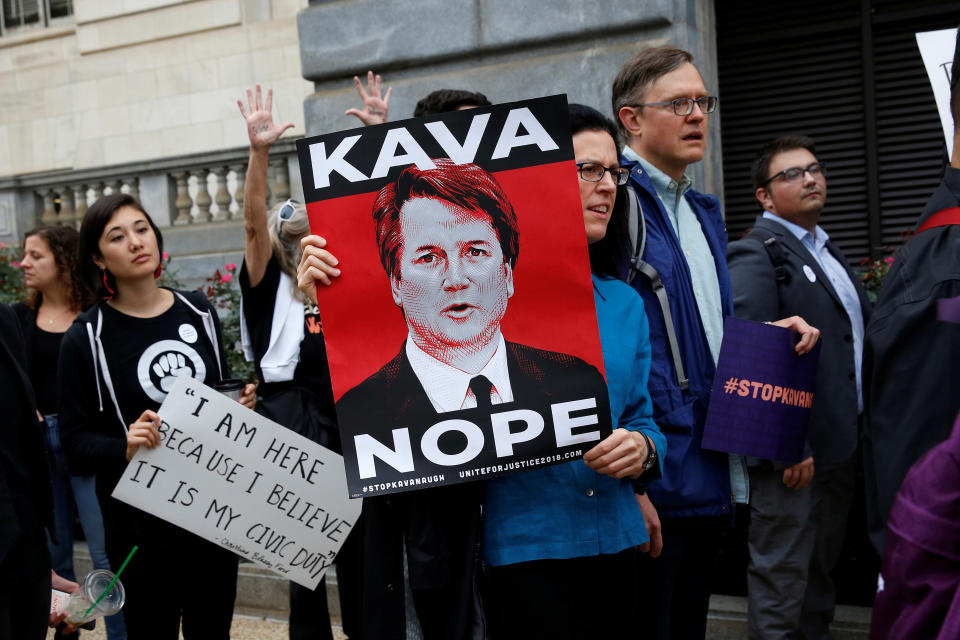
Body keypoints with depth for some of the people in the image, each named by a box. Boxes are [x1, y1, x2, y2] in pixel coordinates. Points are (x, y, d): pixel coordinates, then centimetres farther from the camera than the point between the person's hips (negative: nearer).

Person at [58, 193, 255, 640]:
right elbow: (76, 443, -7)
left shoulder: (199, 311, 5)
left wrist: (242, 403, -4)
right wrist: (125, 447, -26)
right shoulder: (86, 338, -6)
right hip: (140, 522, -3)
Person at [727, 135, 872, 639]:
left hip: (842, 442, 9)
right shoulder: (755, 256, -11)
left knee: (821, 570, 19)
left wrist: (862, 428, 12)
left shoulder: (826, 250, 18)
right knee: (783, 578, 0)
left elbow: (860, 329, 21)